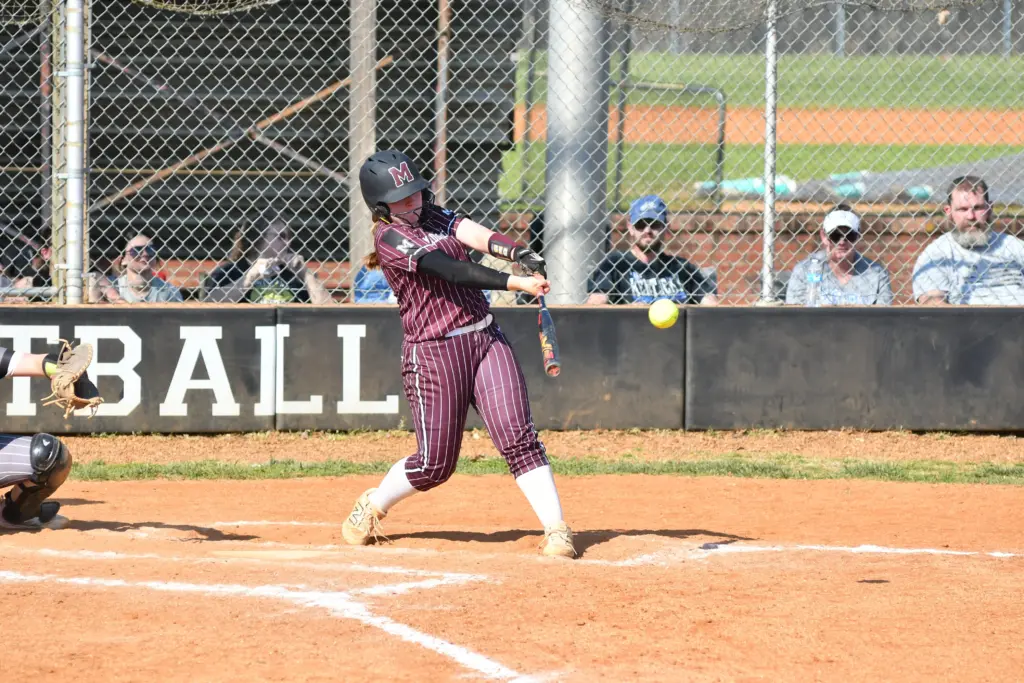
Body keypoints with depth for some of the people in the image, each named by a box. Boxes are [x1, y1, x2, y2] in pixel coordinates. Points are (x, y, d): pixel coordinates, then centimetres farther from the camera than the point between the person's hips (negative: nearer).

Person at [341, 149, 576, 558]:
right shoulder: (390, 237, -10)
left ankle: (556, 529, -13)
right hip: (434, 352, -5)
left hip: (486, 339, 6)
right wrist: (516, 283, -31)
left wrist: (520, 254, -27)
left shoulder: (434, 217, 12)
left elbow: (480, 237, -6)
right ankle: (372, 506, 28)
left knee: (517, 436, -10)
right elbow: (450, 270, -22)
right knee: (434, 463, 1)